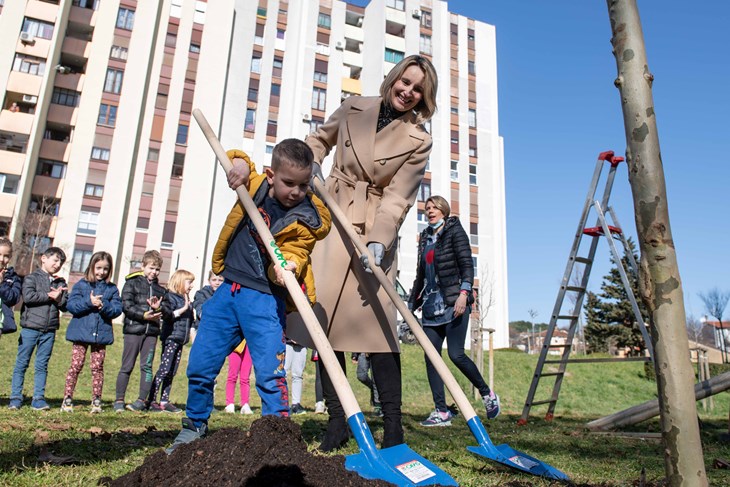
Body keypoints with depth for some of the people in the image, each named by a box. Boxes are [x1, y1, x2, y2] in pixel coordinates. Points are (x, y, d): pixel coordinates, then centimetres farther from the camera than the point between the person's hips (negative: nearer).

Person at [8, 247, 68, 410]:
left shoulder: (61, 283, 14)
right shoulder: (32, 278, 2)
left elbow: (66, 305, 7)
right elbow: (28, 297, -15)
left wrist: (59, 298, -12)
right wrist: (49, 295, -10)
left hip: (49, 331, 4)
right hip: (30, 328, -3)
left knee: (42, 365, 7)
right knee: (22, 363, 3)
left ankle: (38, 398, 11)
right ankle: (15, 398, 10)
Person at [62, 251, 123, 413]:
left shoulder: (112, 289, 7)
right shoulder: (81, 285, 2)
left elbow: (117, 309, -1)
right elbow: (71, 306, -7)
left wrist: (104, 305, -18)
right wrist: (89, 302, -19)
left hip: (102, 333, 1)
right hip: (81, 332, -1)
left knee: (97, 367, 6)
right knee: (76, 366, 1)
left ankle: (96, 400, 12)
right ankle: (67, 398, 12)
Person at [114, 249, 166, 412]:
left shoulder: (160, 289, 16)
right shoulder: (132, 283, 3)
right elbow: (126, 306, -8)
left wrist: (158, 308, -9)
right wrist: (144, 315, -17)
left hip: (151, 332, 4)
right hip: (133, 329, -3)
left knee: (147, 366, 4)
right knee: (127, 366, 3)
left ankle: (142, 400, 10)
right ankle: (119, 400, 13)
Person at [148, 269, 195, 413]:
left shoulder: (186, 299, 18)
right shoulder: (170, 296, -6)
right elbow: (166, 315, -18)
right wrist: (183, 309, -19)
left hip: (180, 339, 8)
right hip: (170, 338, -8)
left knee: (172, 372, 9)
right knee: (164, 370, -8)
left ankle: (164, 401, 14)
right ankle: (151, 400, -3)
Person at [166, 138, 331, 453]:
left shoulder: (307, 219, -9)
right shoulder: (255, 185, 2)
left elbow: (294, 253, -16)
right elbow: (235, 157, 19)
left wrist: (287, 267, -39)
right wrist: (241, 163, -4)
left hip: (265, 299, -5)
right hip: (229, 290, 5)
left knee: (270, 375, -10)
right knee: (199, 367, 12)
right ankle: (194, 427, 33)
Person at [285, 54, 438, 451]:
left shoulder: (418, 141, 0)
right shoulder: (355, 108, 8)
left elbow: (398, 197, -8)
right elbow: (320, 138, 25)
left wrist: (379, 240, -23)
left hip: (374, 232, -3)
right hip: (330, 221, 3)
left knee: (378, 325, -11)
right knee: (324, 321, -1)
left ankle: (393, 429, -1)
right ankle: (337, 422, 10)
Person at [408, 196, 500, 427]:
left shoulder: (455, 231, 2)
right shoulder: (425, 238, 19)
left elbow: (467, 265, -7)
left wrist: (464, 293, -22)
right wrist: (411, 304, 19)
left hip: (453, 303, -6)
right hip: (431, 306, 6)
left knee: (456, 354, -11)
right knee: (430, 356, -1)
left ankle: (487, 394, 13)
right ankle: (441, 411, 3)